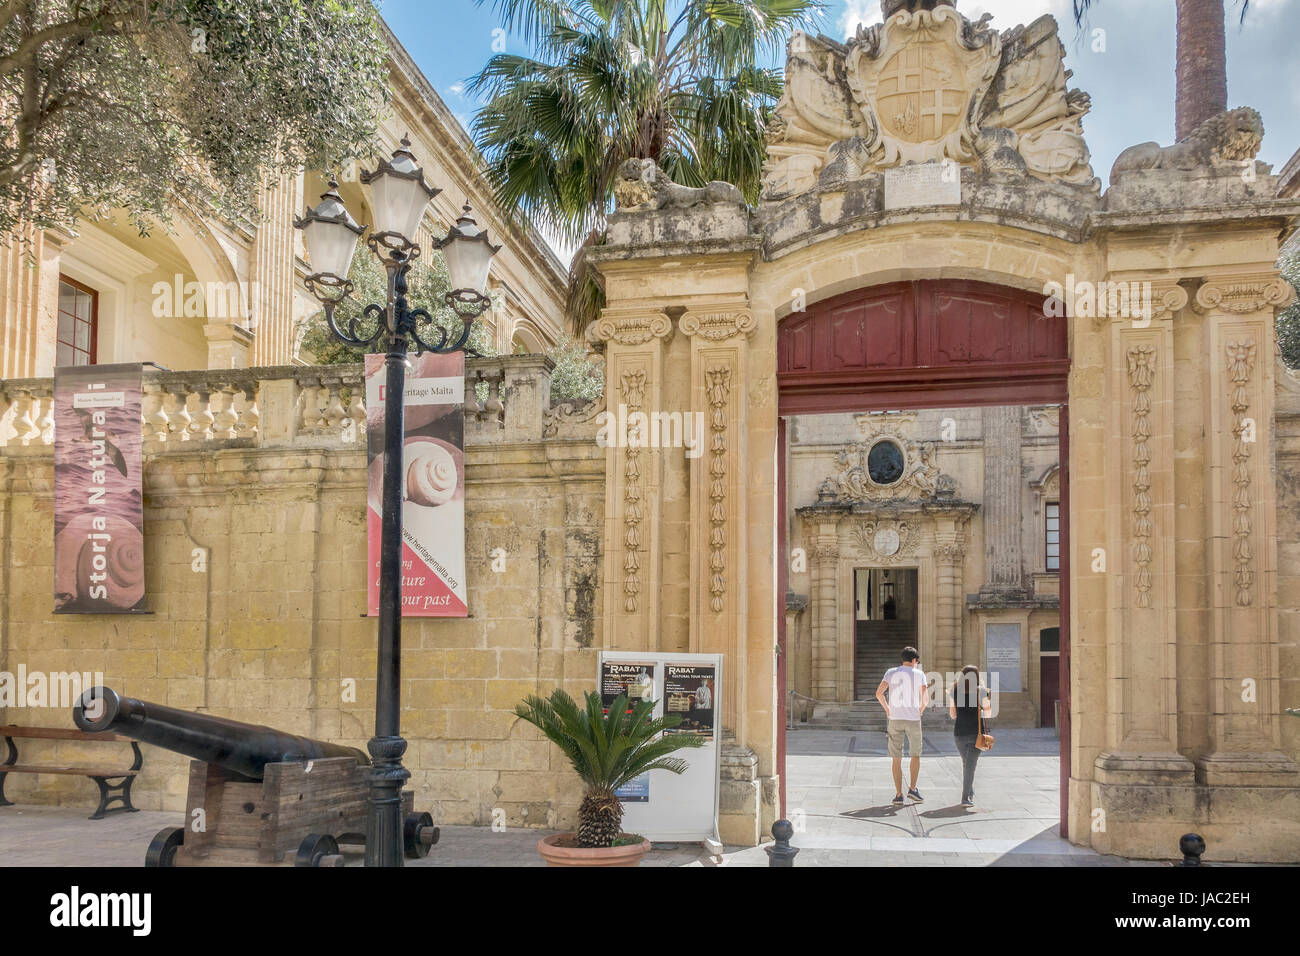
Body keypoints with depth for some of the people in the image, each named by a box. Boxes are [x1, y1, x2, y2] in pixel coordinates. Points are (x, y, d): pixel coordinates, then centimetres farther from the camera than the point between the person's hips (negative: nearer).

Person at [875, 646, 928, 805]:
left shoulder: (891, 672, 4)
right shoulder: (919, 674, 2)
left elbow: (879, 693, -7)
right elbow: (925, 696, -9)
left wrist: (886, 708, 8)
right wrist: (921, 709, 10)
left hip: (895, 719, 1)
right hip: (913, 719, -1)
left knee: (896, 759, 6)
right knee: (915, 755, 16)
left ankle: (899, 794, 3)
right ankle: (912, 789, 4)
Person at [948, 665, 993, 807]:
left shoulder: (954, 691, 2)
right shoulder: (980, 691, -6)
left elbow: (952, 714, 7)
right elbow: (988, 714, -3)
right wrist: (989, 698, 12)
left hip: (959, 732, 3)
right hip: (976, 732, -3)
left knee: (966, 763, 21)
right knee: (971, 764, -1)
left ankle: (971, 794, 32)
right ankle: (966, 798, -9)